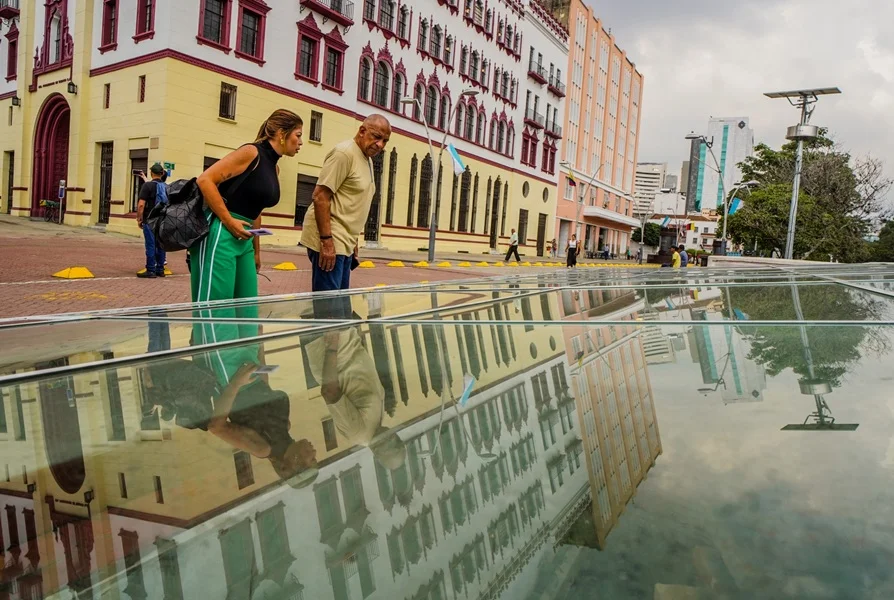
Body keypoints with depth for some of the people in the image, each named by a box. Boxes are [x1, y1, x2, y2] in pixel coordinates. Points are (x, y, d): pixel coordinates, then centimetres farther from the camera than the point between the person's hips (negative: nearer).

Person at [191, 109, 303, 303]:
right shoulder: (252, 152, -9)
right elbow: (205, 180, -15)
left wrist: (256, 250, 22)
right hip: (221, 235, -9)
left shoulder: (274, 168, 16)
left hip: (244, 241, 9)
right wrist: (229, 221, -17)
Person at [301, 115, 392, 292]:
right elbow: (320, 196, -19)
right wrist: (327, 241, -23)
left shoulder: (367, 160, 16)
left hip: (345, 243, 9)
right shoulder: (344, 153, -13)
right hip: (329, 241, -9)